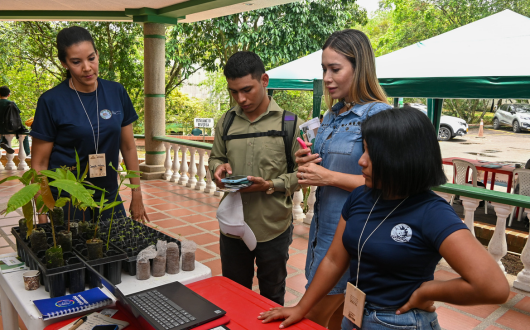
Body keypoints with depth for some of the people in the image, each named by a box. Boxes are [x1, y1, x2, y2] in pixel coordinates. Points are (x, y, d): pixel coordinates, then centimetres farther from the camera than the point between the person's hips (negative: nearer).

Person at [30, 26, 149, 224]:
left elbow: (128, 147, 5)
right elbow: (39, 163, -6)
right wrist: (42, 215, -9)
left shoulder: (116, 93, -2)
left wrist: (137, 196, 7)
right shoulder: (51, 101, -11)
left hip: (109, 195, 3)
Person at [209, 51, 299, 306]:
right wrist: (219, 168, -8)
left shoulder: (288, 122, -7)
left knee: (272, 298, 18)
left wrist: (270, 185, -21)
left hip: (274, 228, -3)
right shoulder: (226, 122, 3)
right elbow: (215, 158, 15)